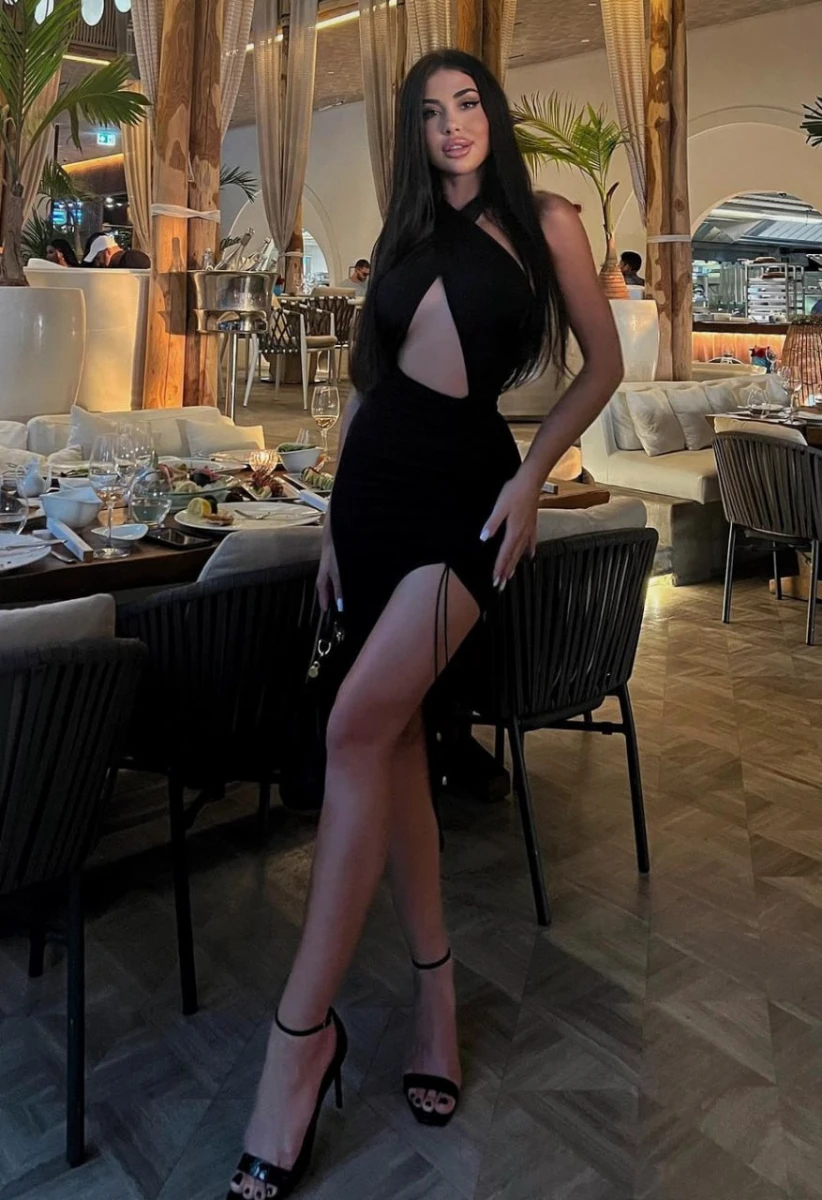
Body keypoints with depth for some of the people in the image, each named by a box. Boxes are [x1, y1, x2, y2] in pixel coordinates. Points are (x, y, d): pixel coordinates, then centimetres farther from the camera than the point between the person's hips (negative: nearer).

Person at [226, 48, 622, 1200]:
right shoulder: (404, 234, 20)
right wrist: (335, 523, 13)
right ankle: (435, 986, 13)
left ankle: (303, 1025, -12)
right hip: (374, 476, 6)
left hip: (468, 483, -5)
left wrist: (531, 477, -7)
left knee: (358, 724, -21)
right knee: (397, 734, 1)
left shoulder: (547, 221, 7)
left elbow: (604, 364, 6)